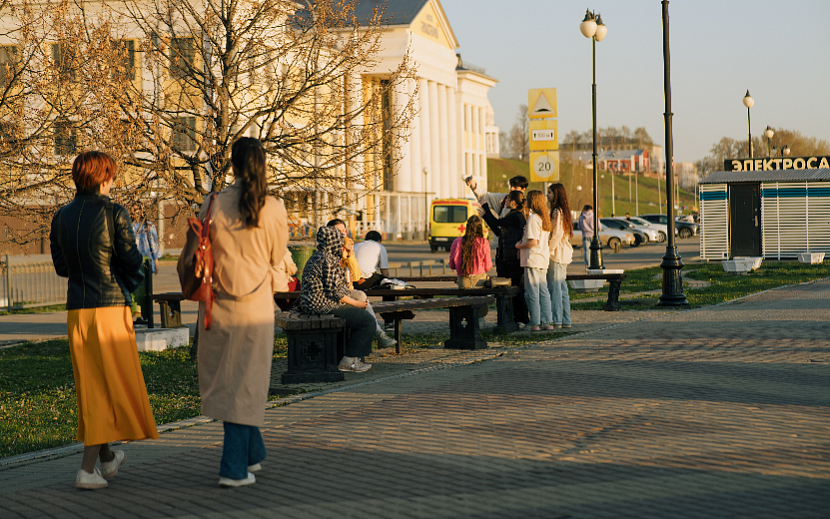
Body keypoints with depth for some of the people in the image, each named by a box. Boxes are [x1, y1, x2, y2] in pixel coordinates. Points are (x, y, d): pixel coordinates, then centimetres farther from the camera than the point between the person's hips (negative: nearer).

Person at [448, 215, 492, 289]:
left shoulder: (457, 242, -1)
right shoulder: (484, 243, -6)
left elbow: (452, 265, 7)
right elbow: (487, 267, 1)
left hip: (463, 282, 2)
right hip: (479, 281, -2)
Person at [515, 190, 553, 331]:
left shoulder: (533, 219, -15)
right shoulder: (545, 218, 11)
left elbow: (533, 242, -21)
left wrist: (519, 246, -6)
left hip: (533, 260, -8)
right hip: (543, 258, 8)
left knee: (532, 292, -3)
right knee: (543, 291, 11)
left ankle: (535, 323, -3)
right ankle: (547, 322, 11)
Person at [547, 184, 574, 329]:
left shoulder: (557, 212, -13)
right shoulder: (564, 211, 15)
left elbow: (557, 234, -19)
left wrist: (549, 250, -15)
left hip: (556, 253, -9)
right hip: (564, 254, 9)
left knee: (554, 287, -7)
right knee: (562, 287, 11)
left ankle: (556, 320, -8)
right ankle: (566, 320, 13)